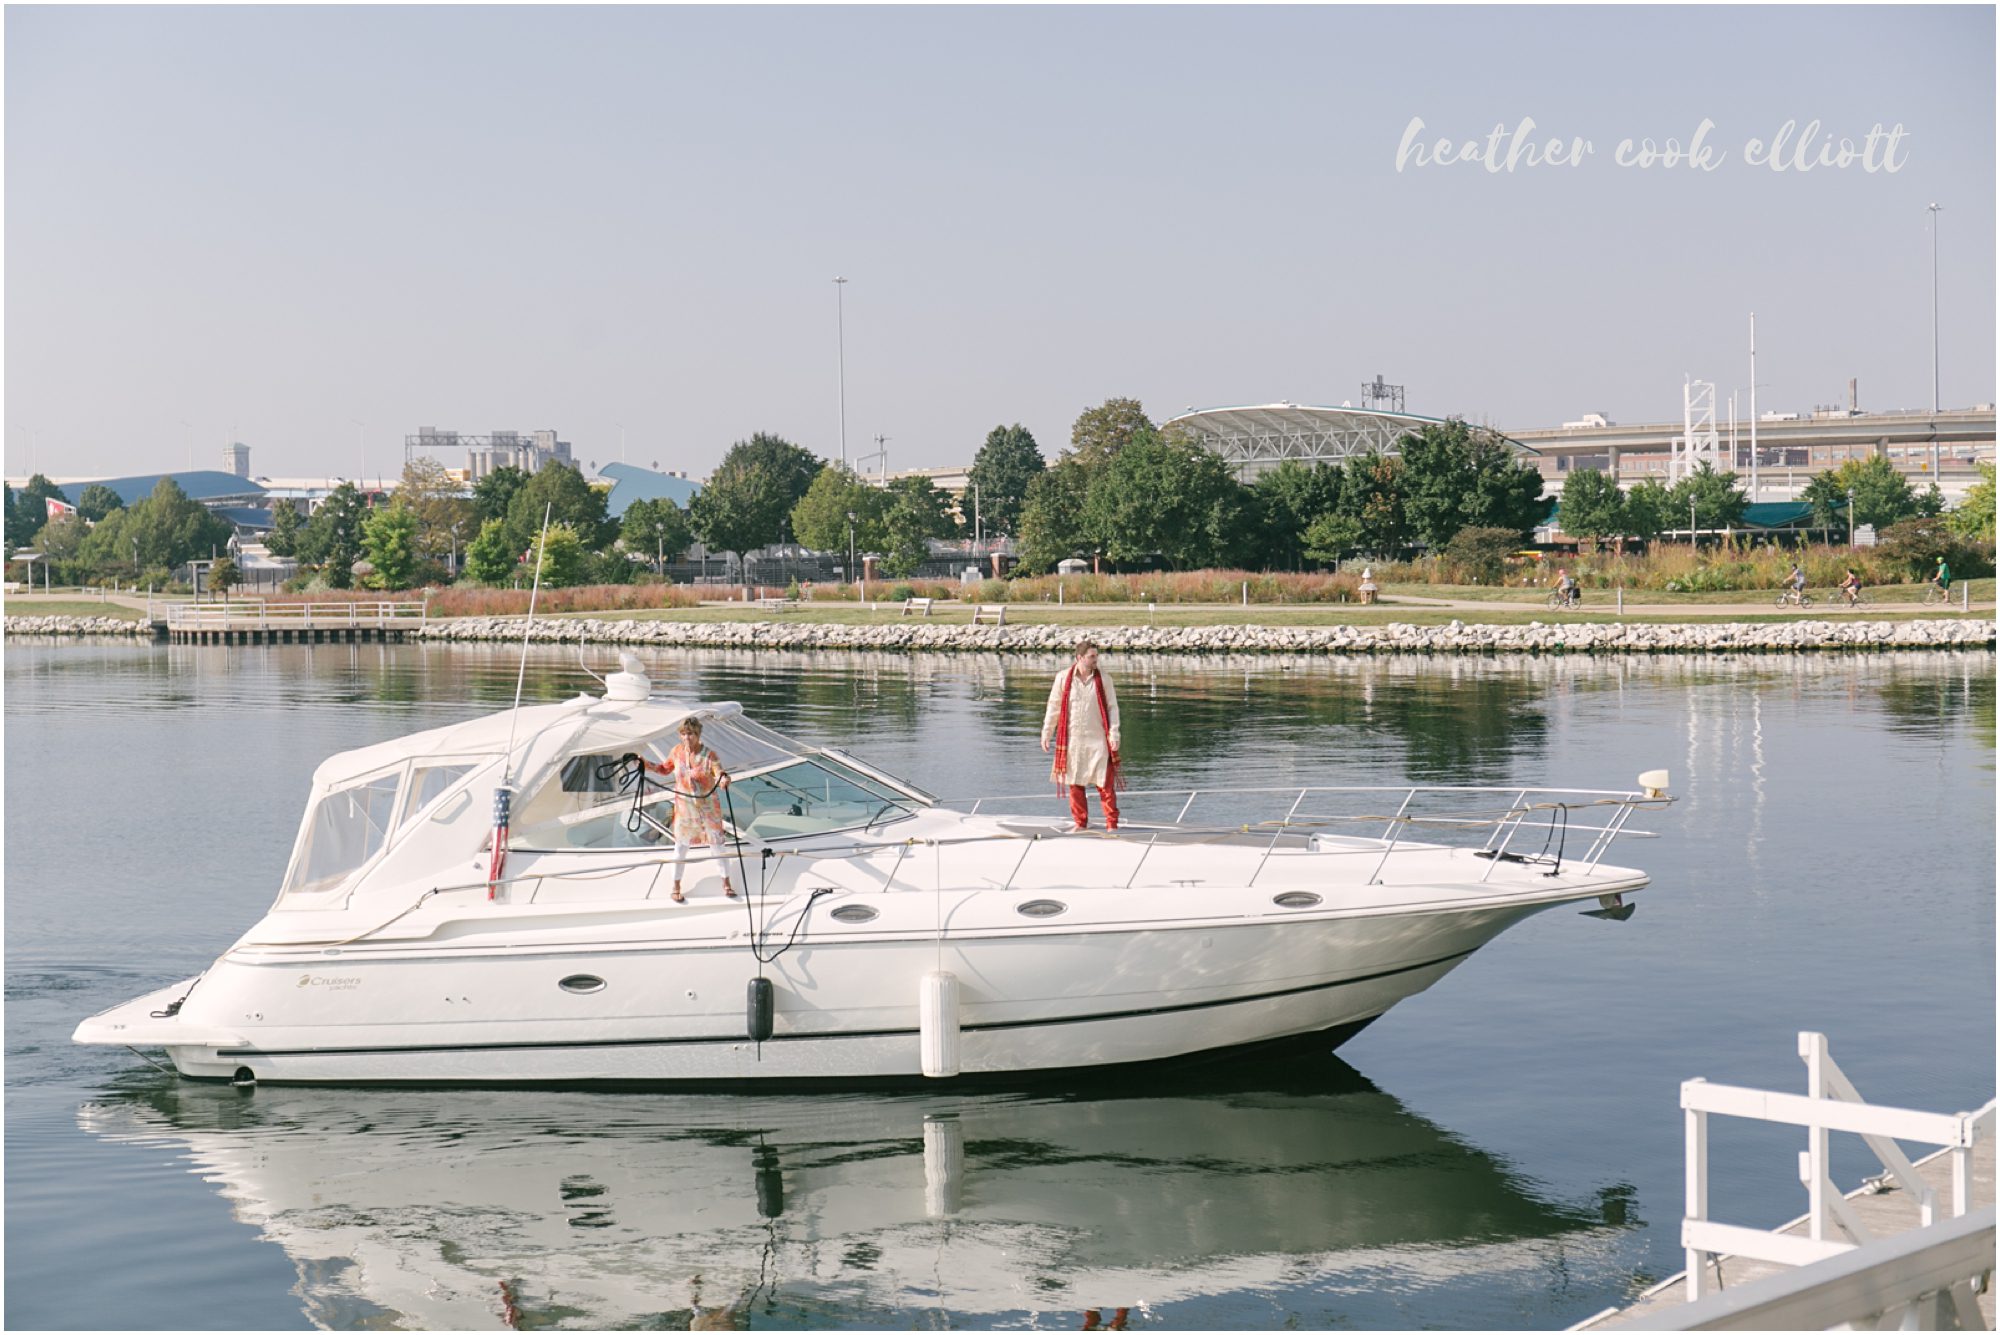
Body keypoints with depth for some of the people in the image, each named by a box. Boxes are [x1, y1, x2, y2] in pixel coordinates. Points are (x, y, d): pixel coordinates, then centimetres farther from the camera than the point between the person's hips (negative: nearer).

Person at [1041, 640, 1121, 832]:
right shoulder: (1063, 679, 1)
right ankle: (1080, 823, 18)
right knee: (1074, 783, 6)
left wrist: (1114, 733, -7)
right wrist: (1046, 733, 8)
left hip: (1098, 739, -1)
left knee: (1105, 782, -4)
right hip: (1072, 739, 1)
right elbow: (1053, 707, 8)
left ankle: (1112, 824, 3)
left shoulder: (1104, 680, 0)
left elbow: (1112, 708, 2)